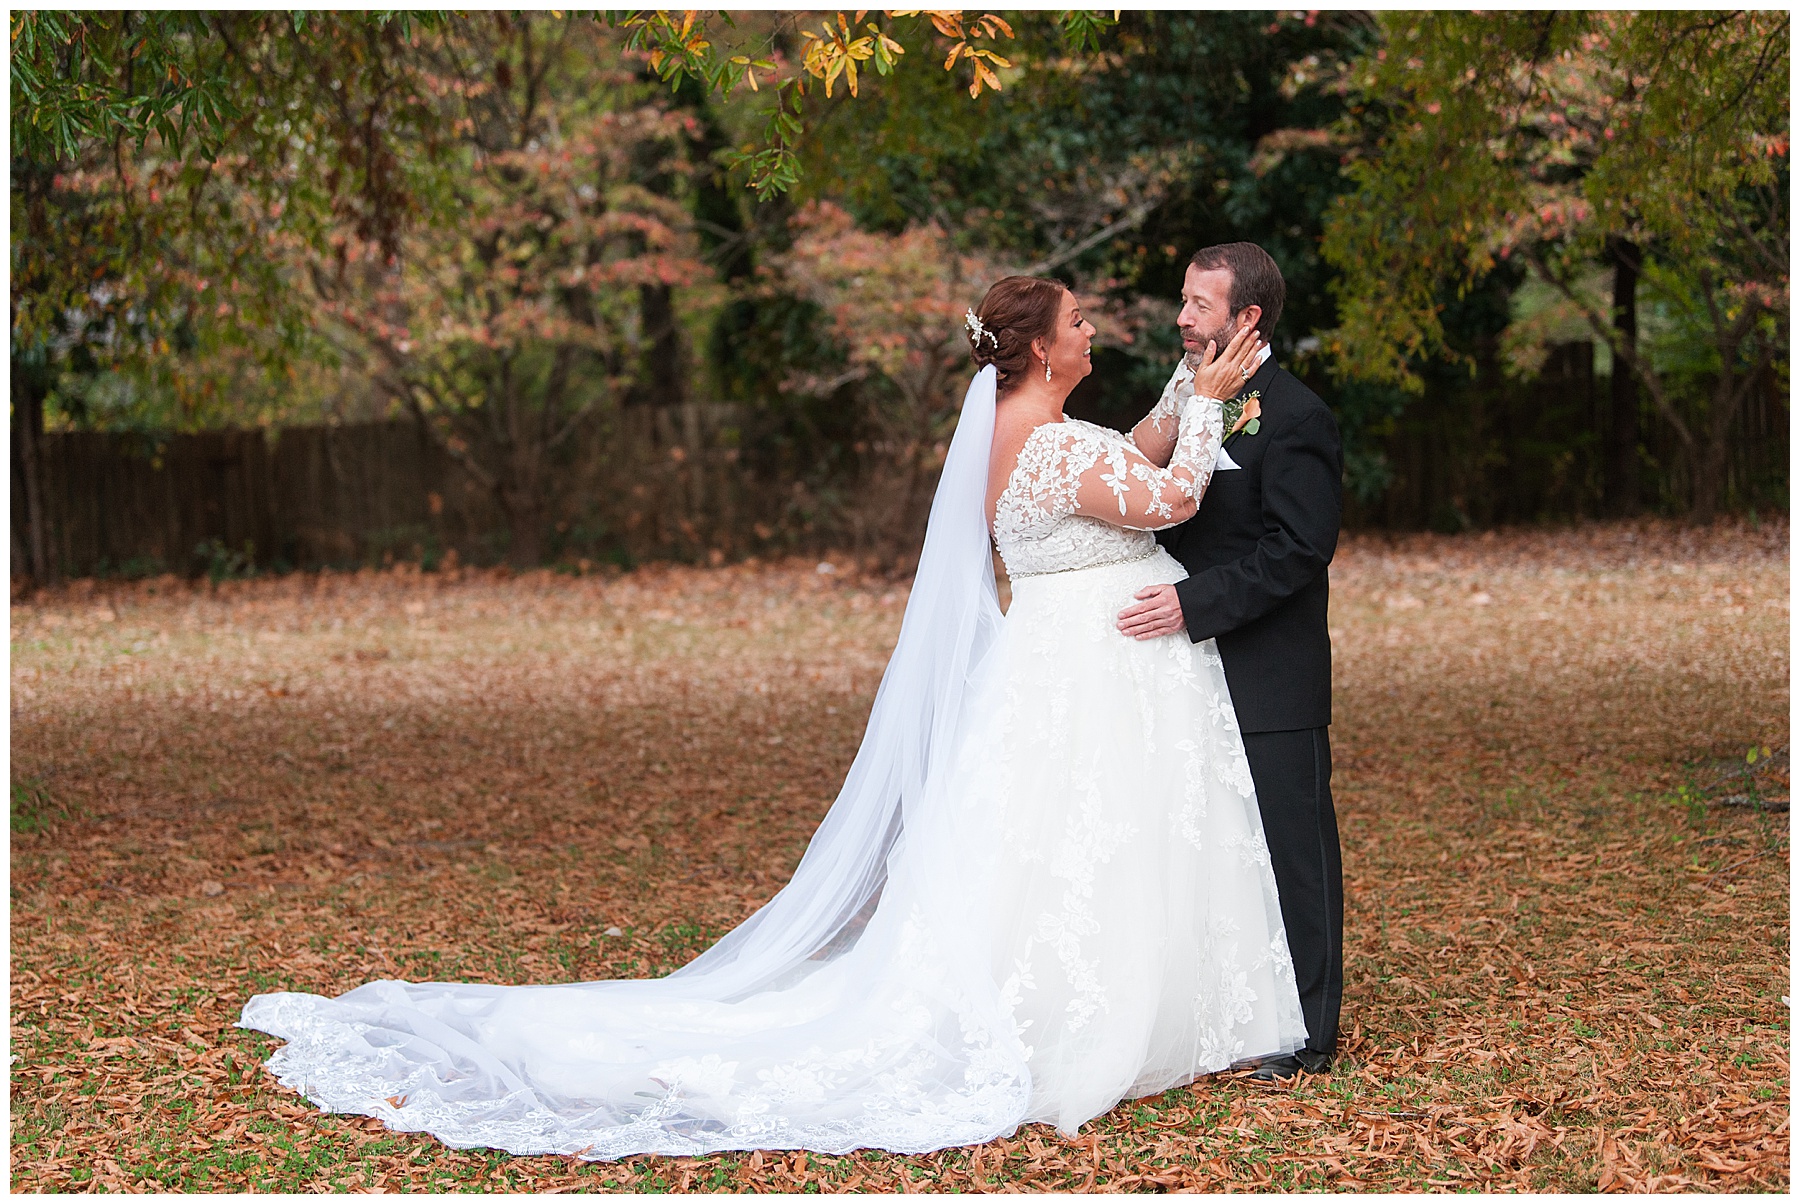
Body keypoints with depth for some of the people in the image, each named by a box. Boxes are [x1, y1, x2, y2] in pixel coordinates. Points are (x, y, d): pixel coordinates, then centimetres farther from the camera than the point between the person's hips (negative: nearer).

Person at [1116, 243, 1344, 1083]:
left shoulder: (1295, 417, -12)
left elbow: (1299, 548, -20)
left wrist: (1193, 603, -25)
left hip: (1272, 682, -8)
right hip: (1199, 674, 8)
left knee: (1291, 849, 1)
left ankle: (1305, 1033, 11)